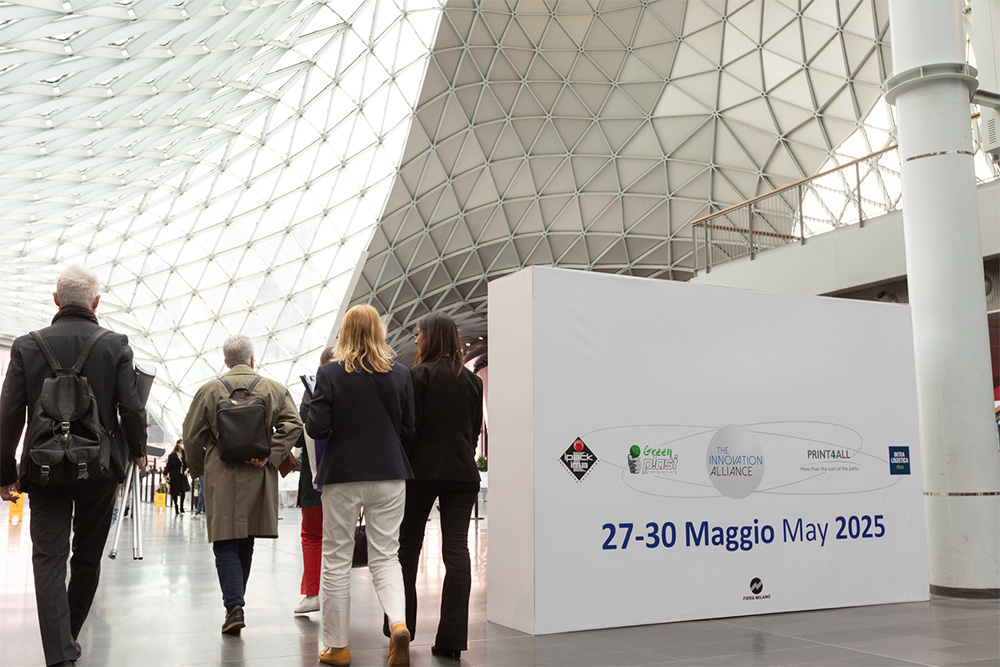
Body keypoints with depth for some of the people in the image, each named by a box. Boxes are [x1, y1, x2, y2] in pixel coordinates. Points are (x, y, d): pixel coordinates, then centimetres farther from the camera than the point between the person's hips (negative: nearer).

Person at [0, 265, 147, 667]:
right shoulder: (116, 346, -5)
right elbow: (132, 409, -8)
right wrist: (137, 451, 11)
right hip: (101, 468, 0)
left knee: (49, 559, 2)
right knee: (87, 558, 16)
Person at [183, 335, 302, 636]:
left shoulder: (209, 390, 3)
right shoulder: (274, 389, 6)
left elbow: (192, 434, 5)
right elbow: (293, 424, -5)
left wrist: (198, 468, 18)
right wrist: (269, 455, -5)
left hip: (221, 475, -2)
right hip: (258, 476, 2)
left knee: (226, 544, 0)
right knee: (246, 543, 15)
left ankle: (234, 607, -12)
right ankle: (236, 599, 25)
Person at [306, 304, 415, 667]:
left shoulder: (330, 373, -7)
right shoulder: (400, 374, 0)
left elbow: (316, 427, -11)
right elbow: (408, 428, 4)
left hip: (343, 475, -2)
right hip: (389, 474, 2)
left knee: (336, 561, 9)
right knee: (385, 556, 10)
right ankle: (399, 624, -12)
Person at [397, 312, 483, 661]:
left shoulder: (419, 375, -7)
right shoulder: (472, 380, 9)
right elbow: (475, 429, 13)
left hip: (423, 470, -3)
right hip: (462, 473, 4)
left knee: (408, 546, 12)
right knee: (457, 549, 0)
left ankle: (401, 627, 21)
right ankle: (452, 639, -2)